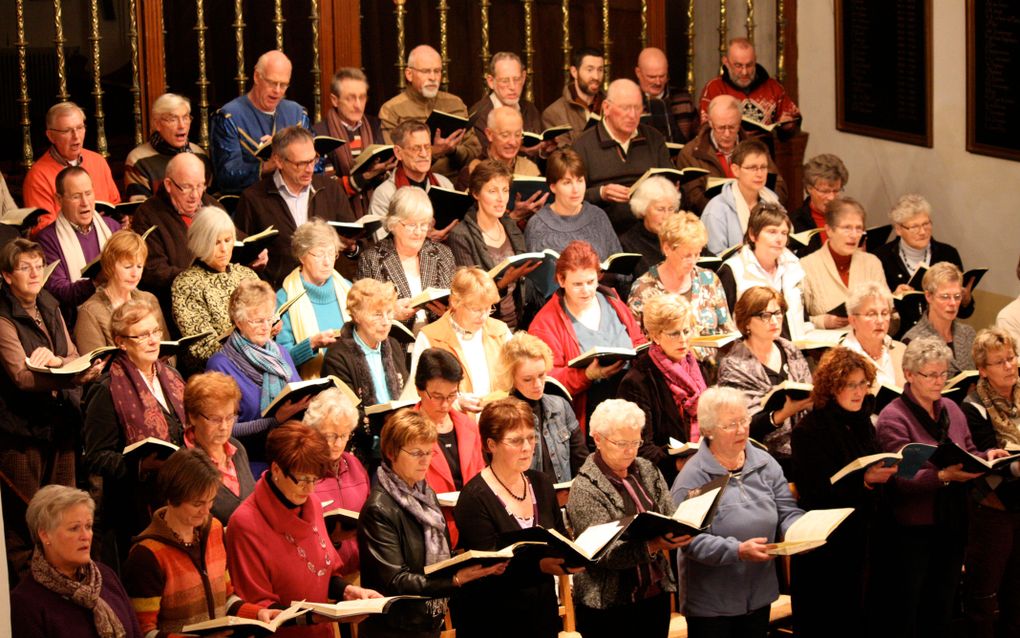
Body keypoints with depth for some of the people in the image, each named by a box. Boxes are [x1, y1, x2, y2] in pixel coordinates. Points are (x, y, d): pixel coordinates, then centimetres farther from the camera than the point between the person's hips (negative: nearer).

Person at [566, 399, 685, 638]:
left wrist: (679, 534, -19)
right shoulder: (585, 489, -13)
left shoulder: (647, 470, 6)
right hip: (609, 606, -6)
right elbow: (605, 552, -19)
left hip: (655, 595, 6)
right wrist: (652, 546, -34)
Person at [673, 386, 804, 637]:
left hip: (760, 595, 5)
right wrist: (738, 551, -30)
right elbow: (691, 539, -20)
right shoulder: (693, 477, -14)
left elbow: (788, 512, 5)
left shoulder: (765, 463, 3)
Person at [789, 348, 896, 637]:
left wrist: (886, 471, -3)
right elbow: (816, 493, -20)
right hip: (826, 546, -7)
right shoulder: (810, 430, -13)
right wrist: (865, 481, -29)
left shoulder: (862, 422, 10)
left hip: (862, 540, 7)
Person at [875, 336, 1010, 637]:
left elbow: (968, 453, 17)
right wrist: (944, 477, -34)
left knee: (941, 612, 14)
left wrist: (988, 456, -5)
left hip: (951, 524, 6)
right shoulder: (893, 417, -12)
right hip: (912, 530, -6)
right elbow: (901, 477, -20)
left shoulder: (951, 409, 9)